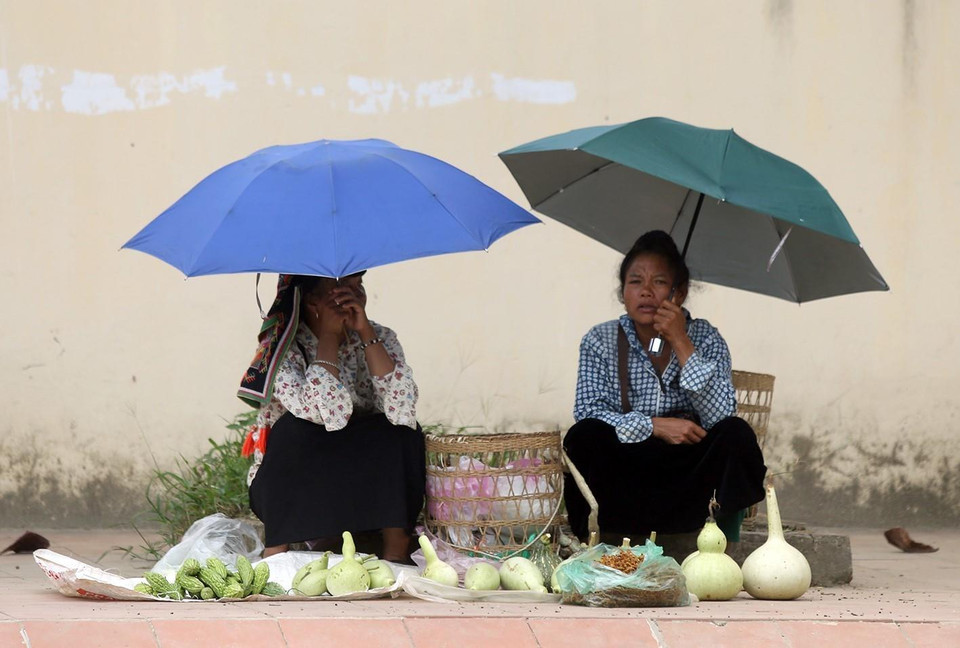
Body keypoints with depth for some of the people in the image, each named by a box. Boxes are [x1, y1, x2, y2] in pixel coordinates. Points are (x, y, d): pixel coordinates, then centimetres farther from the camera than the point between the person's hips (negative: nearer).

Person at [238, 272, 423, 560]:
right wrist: (328, 336, -22)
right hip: (293, 491, -3)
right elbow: (327, 413, -29)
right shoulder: (281, 349, -12)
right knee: (296, 428, -29)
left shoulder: (379, 338, -1)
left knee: (402, 429, -21)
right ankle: (276, 550, -26)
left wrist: (365, 332, -20)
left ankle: (396, 549, -21)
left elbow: (400, 406, -20)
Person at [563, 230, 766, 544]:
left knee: (737, 433, -27)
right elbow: (587, 413, -11)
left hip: (689, 467, 1)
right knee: (584, 436, -29)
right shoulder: (599, 341, 1)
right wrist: (655, 426, -22)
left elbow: (721, 415, -15)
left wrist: (681, 344, -20)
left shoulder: (705, 338, 0)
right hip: (624, 467, 0)